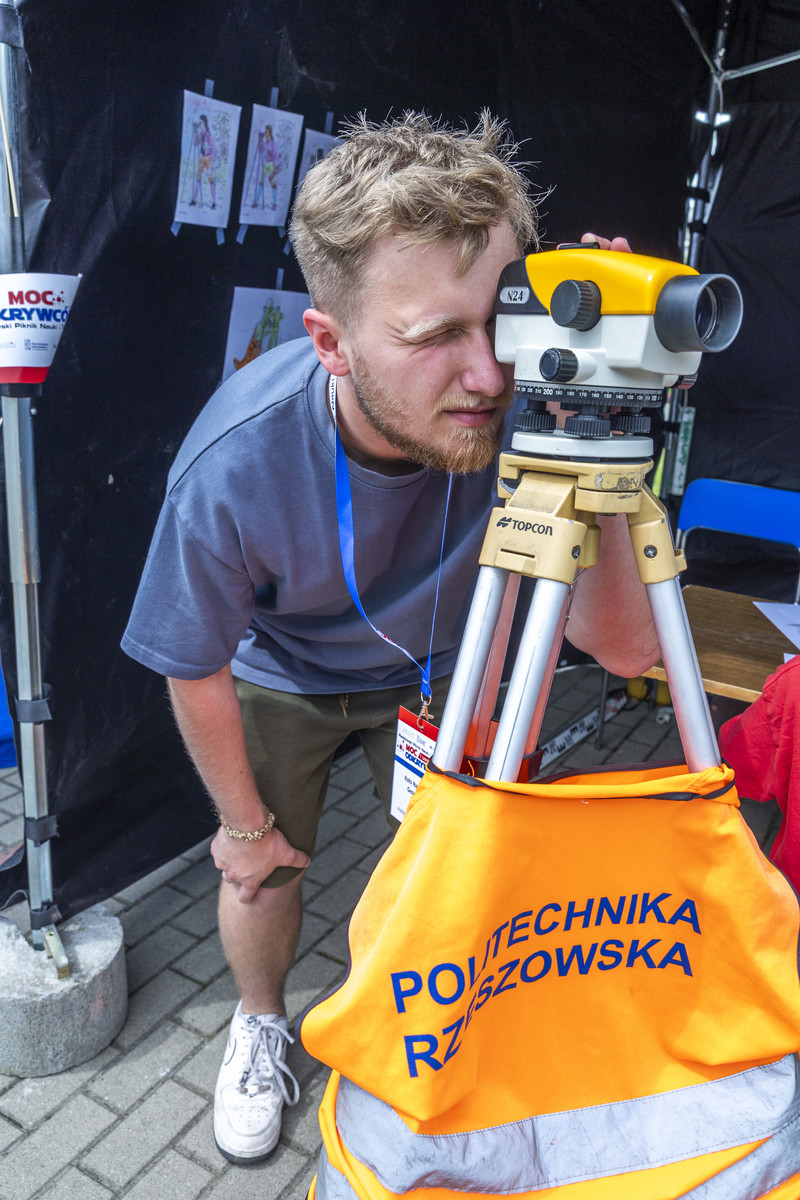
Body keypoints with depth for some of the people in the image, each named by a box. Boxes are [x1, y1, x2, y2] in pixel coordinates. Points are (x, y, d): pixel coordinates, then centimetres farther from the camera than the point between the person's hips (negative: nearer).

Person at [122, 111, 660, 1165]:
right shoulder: (232, 465, -37)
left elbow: (623, 649, -31)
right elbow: (197, 668, -18)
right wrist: (245, 823, -3)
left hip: (437, 672, 2)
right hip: (284, 680, -1)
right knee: (265, 873, 12)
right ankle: (260, 1024, 49)